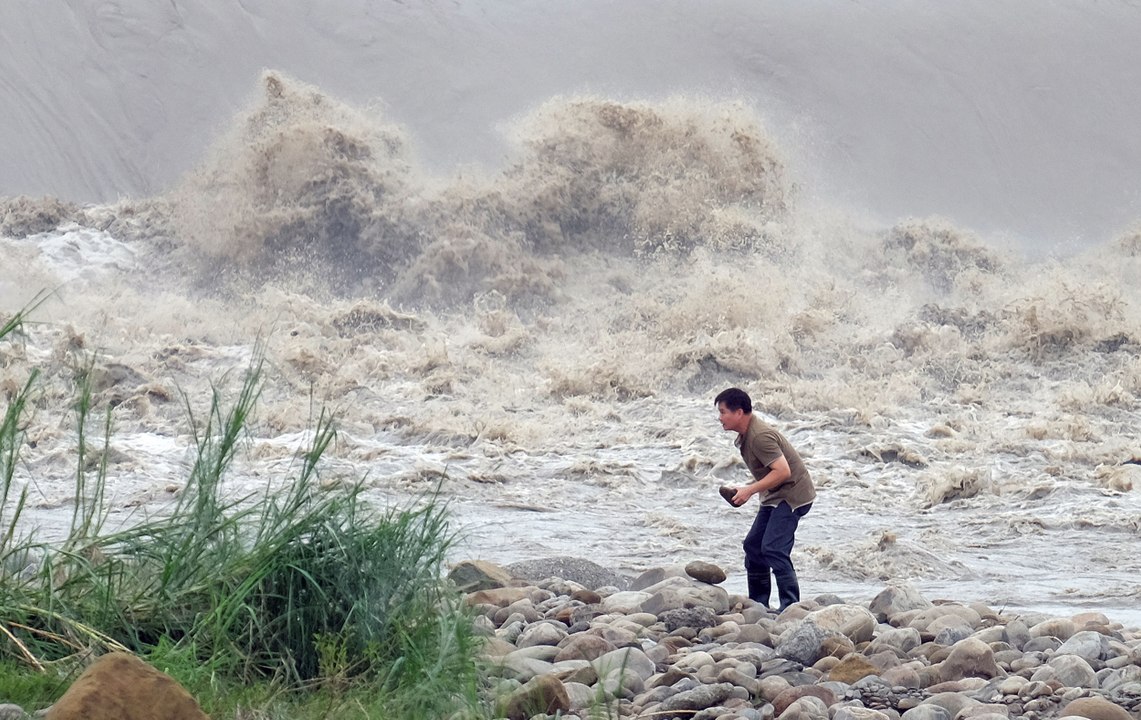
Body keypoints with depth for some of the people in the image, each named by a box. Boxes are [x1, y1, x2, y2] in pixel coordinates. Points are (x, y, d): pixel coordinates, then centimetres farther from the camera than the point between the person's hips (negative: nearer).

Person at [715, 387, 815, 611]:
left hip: (792, 495, -11)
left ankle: (790, 607, -14)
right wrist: (745, 490, 8)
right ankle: (757, 604, 18)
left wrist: (750, 490, -25)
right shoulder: (746, 435, 9)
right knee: (753, 545, 11)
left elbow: (782, 471, -29)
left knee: (773, 549, -17)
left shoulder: (760, 436, -24)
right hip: (776, 496, 11)